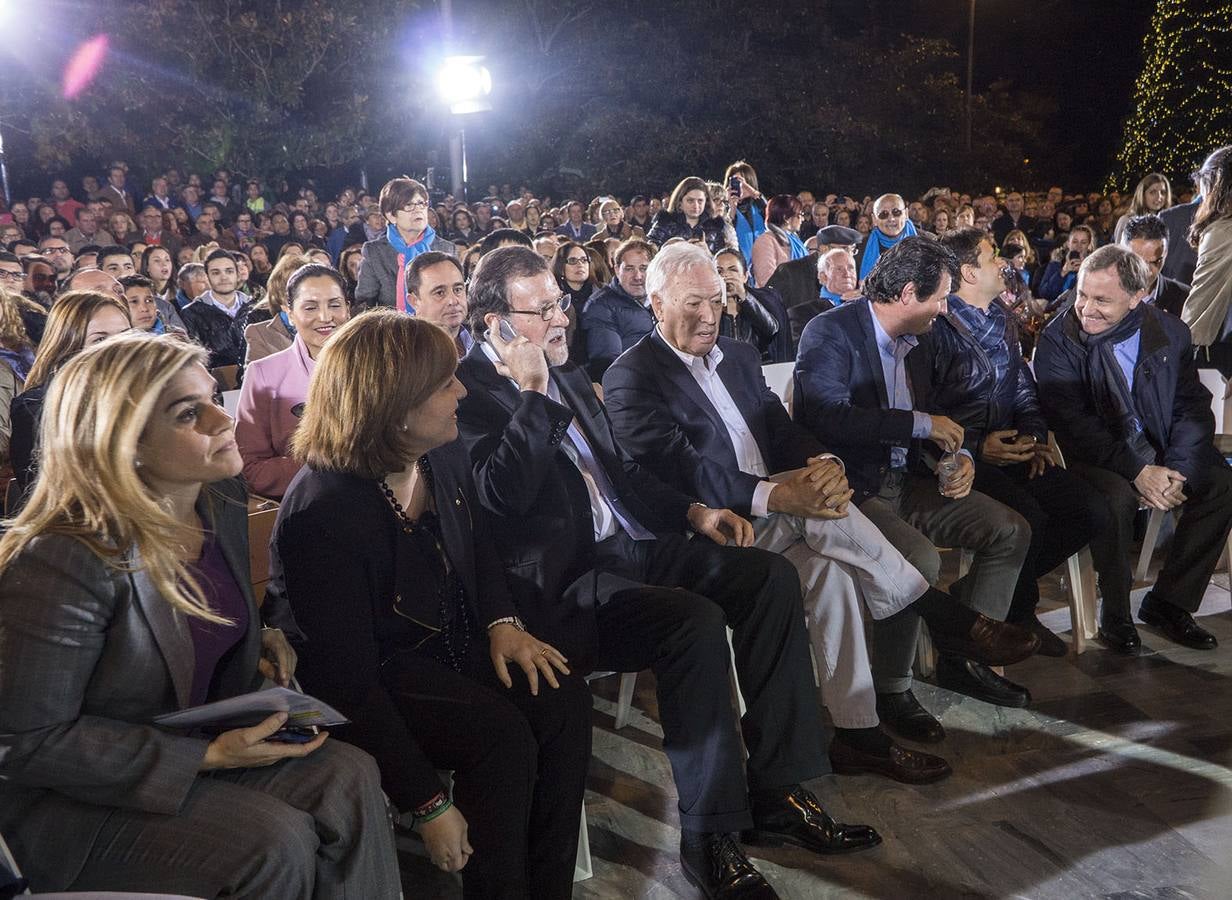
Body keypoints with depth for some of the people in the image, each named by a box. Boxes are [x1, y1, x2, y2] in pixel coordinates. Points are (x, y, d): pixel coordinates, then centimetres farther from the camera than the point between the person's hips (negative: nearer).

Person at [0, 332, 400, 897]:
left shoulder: (221, 504, -1)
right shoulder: (64, 564, -26)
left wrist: (260, 638, -3)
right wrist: (205, 757, -26)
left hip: (204, 741, 7)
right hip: (71, 798, -7)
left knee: (350, 776, -18)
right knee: (277, 842, -27)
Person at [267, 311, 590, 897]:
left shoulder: (444, 457, -3)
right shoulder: (323, 513, -27)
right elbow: (346, 685, -25)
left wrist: (502, 622, -4)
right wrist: (428, 805, -22)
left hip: (450, 641, 7)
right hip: (376, 673, -7)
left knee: (564, 698, -16)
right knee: (502, 733, -28)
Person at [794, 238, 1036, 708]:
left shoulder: (910, 339, 13)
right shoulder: (829, 332, -12)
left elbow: (931, 418, 21)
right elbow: (826, 414, -27)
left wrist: (957, 455, -1)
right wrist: (920, 423, -22)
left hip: (904, 481, 8)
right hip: (848, 490, -8)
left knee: (1012, 531, -2)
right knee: (919, 558, -32)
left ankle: (963, 657, 8)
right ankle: (890, 685, -11)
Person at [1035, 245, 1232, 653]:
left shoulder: (1170, 332, 2)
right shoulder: (1058, 339, -10)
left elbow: (1193, 407, 1)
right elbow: (1072, 422, -17)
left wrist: (1177, 469, -17)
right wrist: (1138, 471, -25)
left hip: (1158, 450, 5)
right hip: (1090, 454, -4)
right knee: (1117, 496, -33)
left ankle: (1167, 603, -2)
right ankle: (1114, 615, -11)